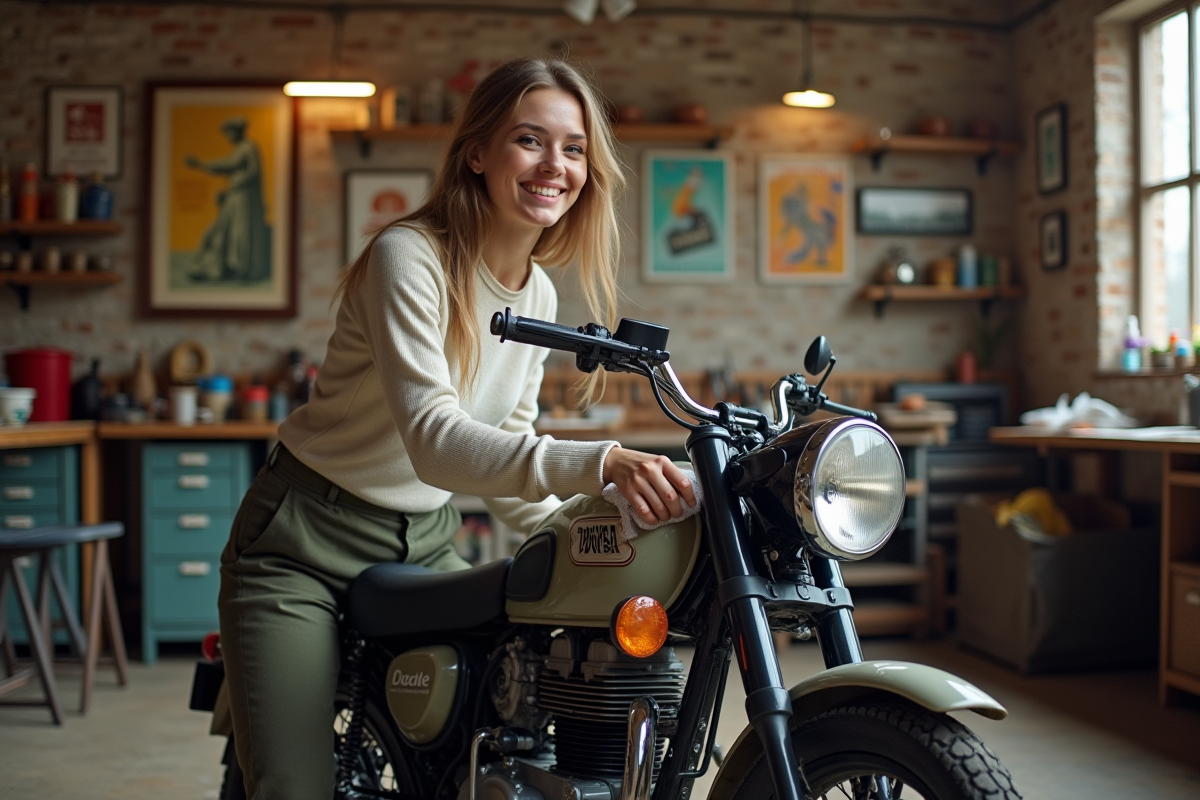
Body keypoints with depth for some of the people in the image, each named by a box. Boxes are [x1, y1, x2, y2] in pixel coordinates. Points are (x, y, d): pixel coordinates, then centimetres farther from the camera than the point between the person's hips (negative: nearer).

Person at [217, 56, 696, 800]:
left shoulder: (540, 295, 3)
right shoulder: (409, 256, -21)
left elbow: (505, 451, 9)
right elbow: (434, 441, -34)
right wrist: (599, 463, -47)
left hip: (426, 543, 7)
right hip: (307, 541, -6)